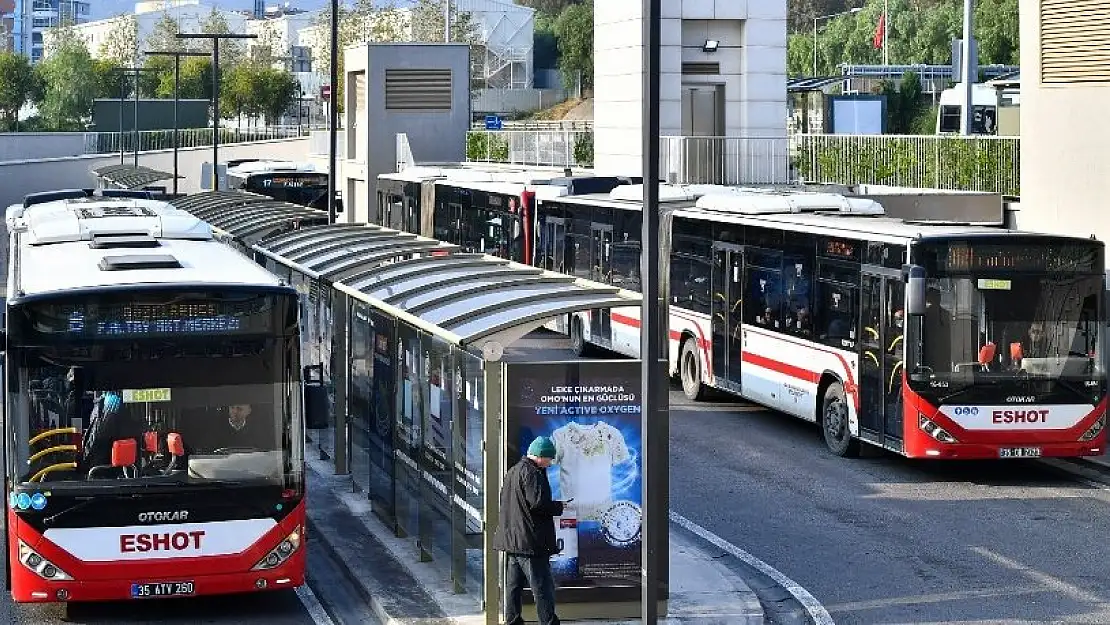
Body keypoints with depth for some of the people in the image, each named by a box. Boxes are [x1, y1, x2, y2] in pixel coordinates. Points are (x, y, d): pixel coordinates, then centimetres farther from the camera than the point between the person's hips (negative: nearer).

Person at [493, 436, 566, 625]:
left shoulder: (513, 471, 17)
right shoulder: (532, 473, -14)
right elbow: (538, 502, -22)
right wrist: (559, 507, -6)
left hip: (511, 539, 10)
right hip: (530, 541, -9)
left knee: (514, 586, 14)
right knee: (543, 588, -6)